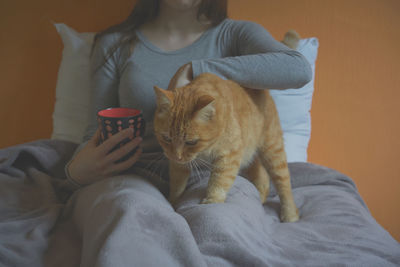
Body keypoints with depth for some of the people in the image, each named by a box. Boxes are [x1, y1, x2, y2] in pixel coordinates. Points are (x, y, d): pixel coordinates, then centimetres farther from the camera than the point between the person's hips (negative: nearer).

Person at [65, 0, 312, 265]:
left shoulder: (234, 33, 12)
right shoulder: (114, 43, 16)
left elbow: (300, 69, -10)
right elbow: (98, 133, 13)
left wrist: (194, 70, -13)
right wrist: (77, 171, -12)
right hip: (133, 176, 1)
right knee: (129, 215, -37)